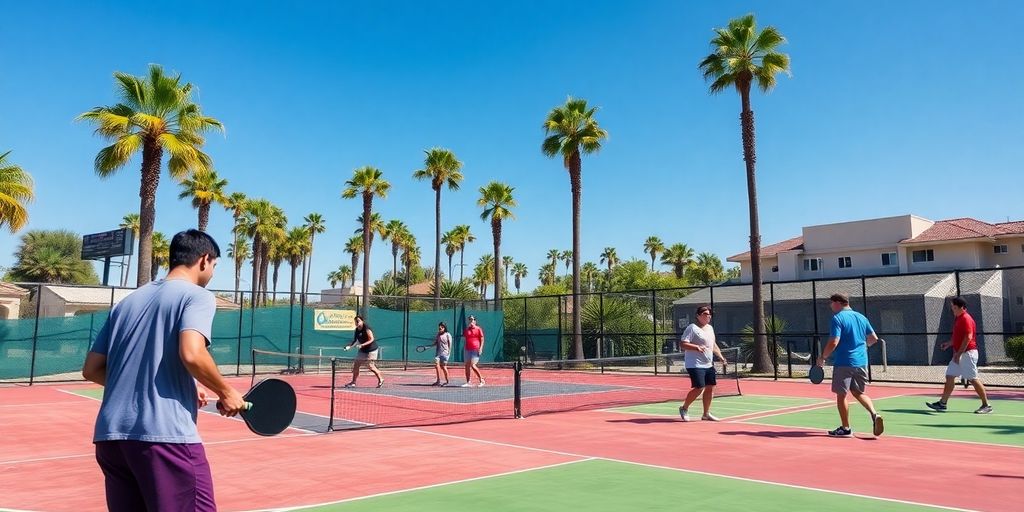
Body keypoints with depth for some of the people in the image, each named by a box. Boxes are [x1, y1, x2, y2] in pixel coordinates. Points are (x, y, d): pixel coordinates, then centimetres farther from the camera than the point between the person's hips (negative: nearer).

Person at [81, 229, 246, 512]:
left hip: (110, 434, 8)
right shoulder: (197, 295, -2)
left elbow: (91, 369, 19)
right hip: (164, 434, -7)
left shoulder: (127, 301, 19)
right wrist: (227, 392, -4)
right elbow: (192, 354, -19)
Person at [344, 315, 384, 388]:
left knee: (370, 366, -4)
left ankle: (380, 379, 14)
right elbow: (355, 340, 13)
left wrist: (362, 345, -31)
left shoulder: (366, 329, -19)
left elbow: (371, 339, -23)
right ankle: (353, 382, 12)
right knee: (355, 365, 3)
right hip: (362, 351, 8)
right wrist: (349, 346, -4)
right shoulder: (357, 330, 3)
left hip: (371, 350, -8)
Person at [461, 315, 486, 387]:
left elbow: (482, 340, -3)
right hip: (467, 350, 6)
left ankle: (481, 380, 1)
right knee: (467, 366, 5)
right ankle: (468, 382, 12)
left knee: (472, 365, -14)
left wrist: (480, 348, -11)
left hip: (475, 350, -6)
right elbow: (463, 336, 4)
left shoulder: (478, 329, 0)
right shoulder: (467, 329, 14)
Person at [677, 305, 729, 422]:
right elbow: (682, 344, -18)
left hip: (709, 365, 9)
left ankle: (706, 414, 19)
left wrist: (720, 355, 15)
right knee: (699, 388, -12)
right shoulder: (692, 328, -11)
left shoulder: (710, 328, 16)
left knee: (710, 387, 7)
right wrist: (697, 347, -31)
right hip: (696, 365, -9)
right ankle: (684, 408, 9)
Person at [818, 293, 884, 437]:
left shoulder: (838, 318, -11)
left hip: (844, 363, -7)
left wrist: (822, 358, -6)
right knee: (859, 392, 19)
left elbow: (834, 343, -18)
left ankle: (845, 428, 10)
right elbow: (874, 338, 15)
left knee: (841, 395, 5)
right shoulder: (861, 317, 10)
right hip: (861, 362, 7)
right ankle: (874, 414, -4)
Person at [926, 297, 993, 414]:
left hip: (967, 353, -10)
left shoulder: (966, 319, -14)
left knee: (973, 379, -5)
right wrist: (949, 343, 12)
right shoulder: (957, 318, 15)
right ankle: (942, 403, 7)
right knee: (950, 376, 6)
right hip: (959, 354, 10)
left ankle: (986, 405, 7)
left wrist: (959, 353, -22)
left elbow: (968, 337, -21)